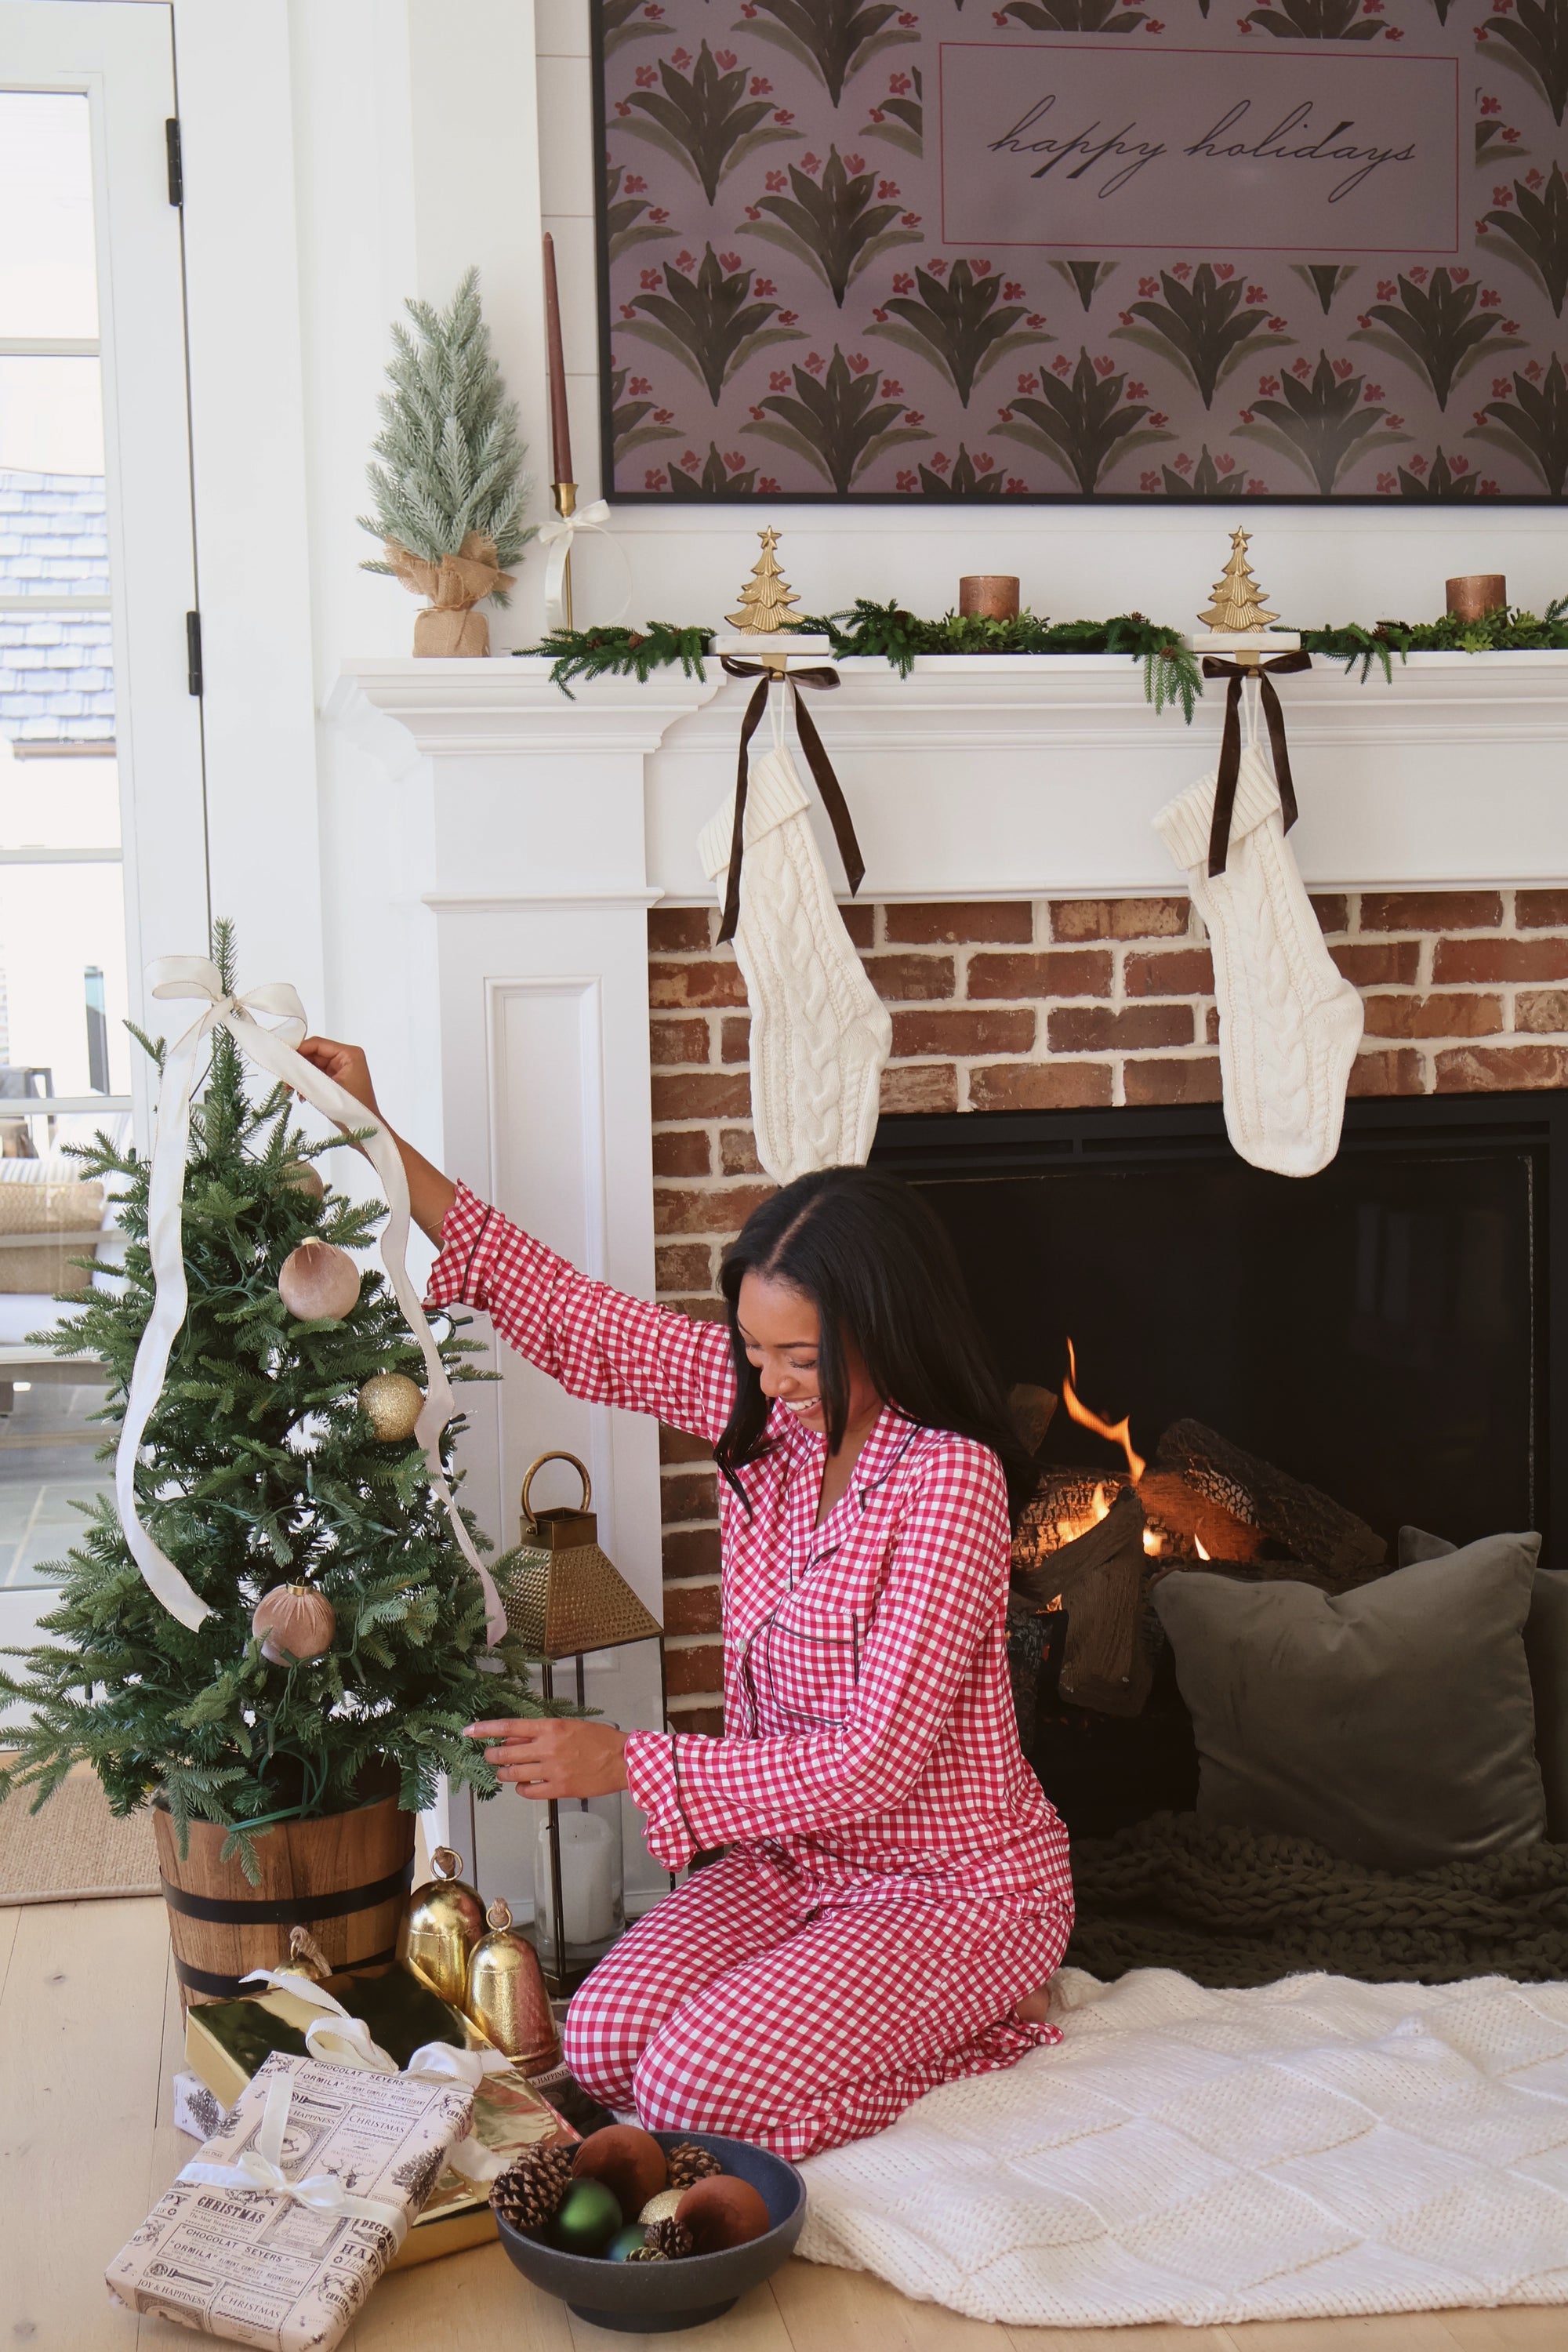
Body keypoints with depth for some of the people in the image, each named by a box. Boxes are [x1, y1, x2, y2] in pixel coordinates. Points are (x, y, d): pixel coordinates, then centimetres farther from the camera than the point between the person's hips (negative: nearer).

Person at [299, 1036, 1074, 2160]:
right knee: (603, 2045, -9)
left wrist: (626, 1762, -26)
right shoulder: (761, 1405, -3)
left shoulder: (948, 1479, -25)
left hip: (955, 1880, -7)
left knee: (694, 2089, -20)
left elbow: (878, 1763, -26)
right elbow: (567, 1317, 2)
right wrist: (379, 1140, -1)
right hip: (794, 1852, 7)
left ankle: (986, 2021, 2)